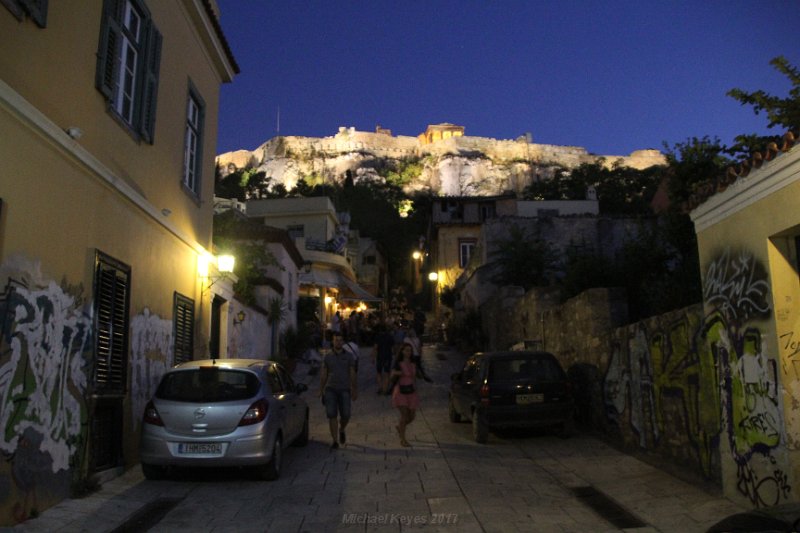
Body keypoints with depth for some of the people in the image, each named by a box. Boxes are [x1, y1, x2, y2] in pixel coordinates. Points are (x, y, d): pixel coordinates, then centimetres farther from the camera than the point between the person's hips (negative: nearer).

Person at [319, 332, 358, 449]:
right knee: (332, 415, -6)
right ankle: (335, 441, 1)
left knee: (345, 415, -6)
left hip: (344, 390, 0)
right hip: (330, 389, 0)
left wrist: (355, 390, 4)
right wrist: (321, 390, 4)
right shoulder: (328, 357, 6)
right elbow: (323, 375, 9)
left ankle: (341, 430, 27)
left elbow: (352, 375, 6)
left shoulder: (348, 357, 4)